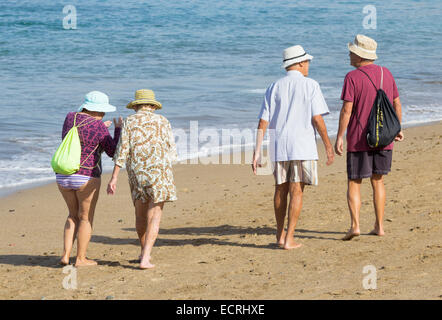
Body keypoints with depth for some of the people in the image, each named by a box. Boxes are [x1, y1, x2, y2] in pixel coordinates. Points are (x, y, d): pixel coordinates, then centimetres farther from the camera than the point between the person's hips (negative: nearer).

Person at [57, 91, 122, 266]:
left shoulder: (70, 117, 5)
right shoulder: (99, 127, -11)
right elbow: (113, 151, -1)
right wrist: (118, 129, 11)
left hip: (63, 176, 6)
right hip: (86, 177, -6)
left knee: (74, 215, 19)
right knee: (86, 218, 7)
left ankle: (65, 255, 11)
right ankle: (81, 259, 8)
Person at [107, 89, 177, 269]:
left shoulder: (129, 122, 6)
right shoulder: (162, 121, 5)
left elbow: (121, 152, -2)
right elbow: (172, 151, 6)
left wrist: (114, 178, -1)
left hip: (136, 173, 2)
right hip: (159, 171, -2)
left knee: (140, 214, 20)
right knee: (154, 216, -3)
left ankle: (144, 252, 35)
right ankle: (145, 259, -14)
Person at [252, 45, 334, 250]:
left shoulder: (274, 88, 8)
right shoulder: (310, 85, -3)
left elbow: (263, 122, 2)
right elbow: (317, 119, -9)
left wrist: (257, 152, 3)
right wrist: (328, 146, 0)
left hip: (279, 145, 4)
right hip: (302, 145, -4)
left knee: (281, 189, 16)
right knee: (296, 191, -2)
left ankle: (280, 234, 26)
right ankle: (289, 239, -6)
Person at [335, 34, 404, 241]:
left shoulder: (352, 77, -12)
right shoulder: (386, 74, 6)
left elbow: (347, 110, -16)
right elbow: (397, 104, 12)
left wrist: (339, 137, -12)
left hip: (358, 139, -5)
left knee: (353, 183, 4)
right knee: (377, 181, 16)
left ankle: (355, 224, -11)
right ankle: (379, 226, 14)